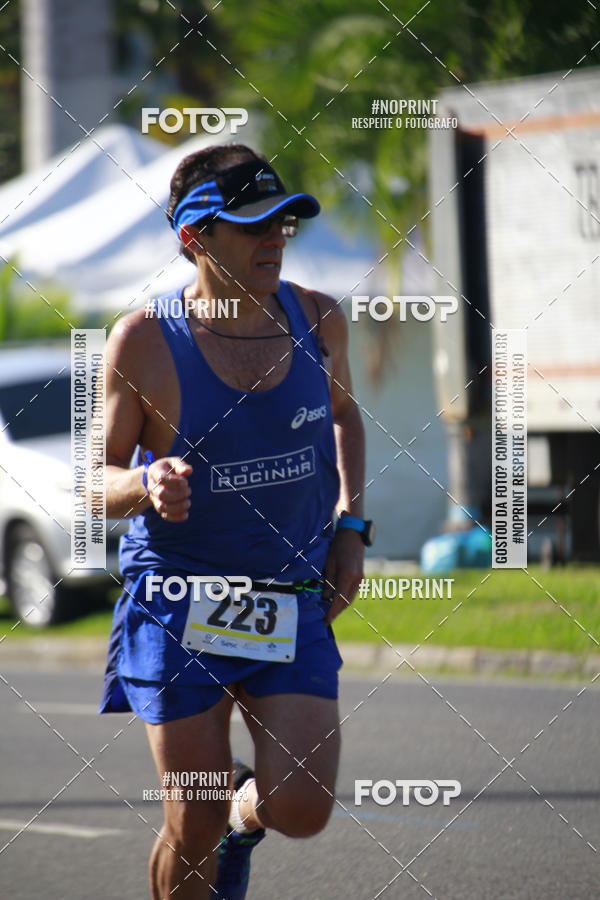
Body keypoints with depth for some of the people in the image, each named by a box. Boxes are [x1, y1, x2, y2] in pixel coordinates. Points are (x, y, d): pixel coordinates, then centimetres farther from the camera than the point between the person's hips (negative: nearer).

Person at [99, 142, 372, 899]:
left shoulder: (317, 319, -2)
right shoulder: (145, 342, -13)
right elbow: (99, 484, -5)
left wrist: (350, 524, 8)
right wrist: (146, 485, -28)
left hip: (293, 604, 3)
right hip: (178, 599, -3)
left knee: (302, 810, -9)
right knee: (194, 827, -3)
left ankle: (245, 812, 28)